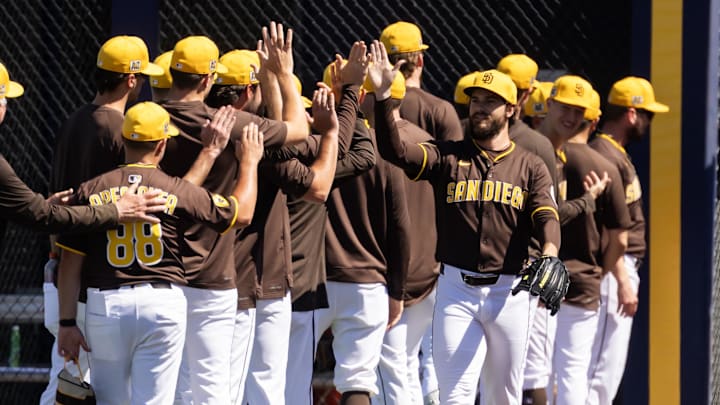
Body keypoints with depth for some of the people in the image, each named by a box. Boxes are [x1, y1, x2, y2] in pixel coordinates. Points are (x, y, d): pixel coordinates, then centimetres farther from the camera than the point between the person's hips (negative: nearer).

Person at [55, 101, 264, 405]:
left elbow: (70, 265, 1)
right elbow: (242, 214, 7)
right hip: (163, 305, -2)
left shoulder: (91, 191, 2)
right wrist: (249, 162, 22)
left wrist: (67, 322, 5)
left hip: (104, 307, 2)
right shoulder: (177, 190, -3)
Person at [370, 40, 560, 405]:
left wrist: (548, 257, -29)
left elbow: (546, 218, -7)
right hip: (456, 289, -1)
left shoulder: (530, 167, 7)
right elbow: (395, 150, -8)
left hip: (509, 291, 1)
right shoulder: (447, 156, 7)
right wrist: (383, 97, -22)